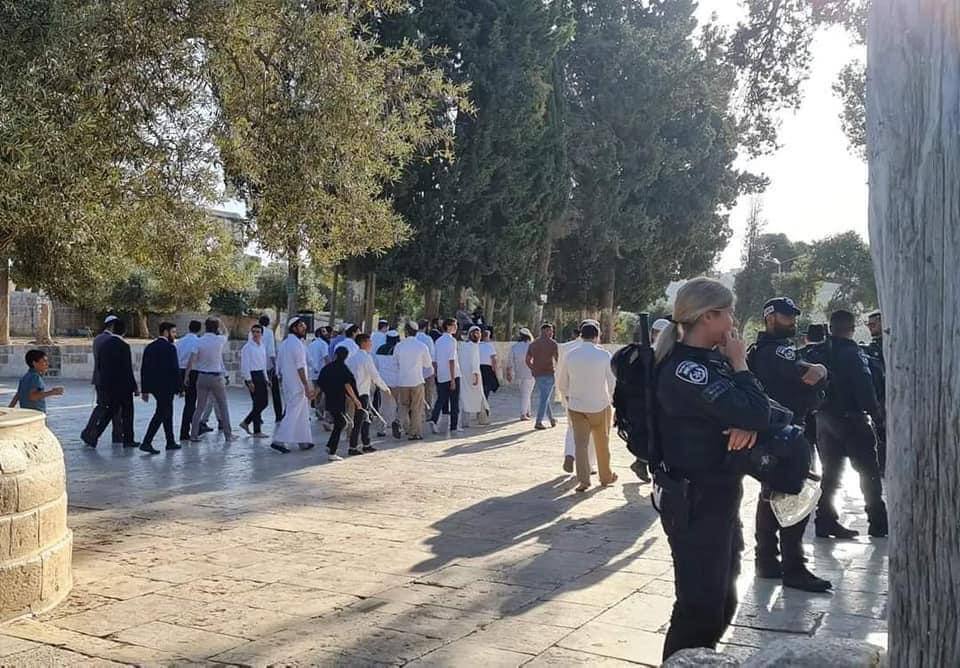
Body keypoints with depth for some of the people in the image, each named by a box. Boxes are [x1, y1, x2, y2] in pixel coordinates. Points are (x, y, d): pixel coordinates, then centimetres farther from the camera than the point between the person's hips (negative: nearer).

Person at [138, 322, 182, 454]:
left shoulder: (150, 347, 11)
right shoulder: (169, 347, -13)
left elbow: (143, 369, 11)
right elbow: (175, 369, -16)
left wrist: (144, 389, 14)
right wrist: (179, 387, -8)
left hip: (153, 387, 8)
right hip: (166, 387, -8)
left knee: (167, 413, 17)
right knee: (160, 414, -4)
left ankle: (171, 442, 24)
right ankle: (146, 442, -10)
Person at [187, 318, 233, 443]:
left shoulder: (199, 341, -3)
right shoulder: (220, 340, -8)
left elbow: (192, 361, -5)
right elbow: (226, 335, 17)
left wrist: (186, 376, 3)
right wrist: (220, 324, 26)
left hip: (202, 376, 2)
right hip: (216, 376, -2)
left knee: (200, 407, 9)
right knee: (223, 406, 8)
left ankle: (194, 435, 7)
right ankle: (228, 435, 10)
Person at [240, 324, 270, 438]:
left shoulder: (262, 346, 14)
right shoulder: (247, 347, -9)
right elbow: (244, 365, -13)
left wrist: (266, 379, 18)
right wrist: (249, 381, -18)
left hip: (261, 375, 8)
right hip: (251, 375, -8)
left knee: (264, 402, 8)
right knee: (258, 403, -6)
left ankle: (246, 422, 20)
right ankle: (257, 431, 2)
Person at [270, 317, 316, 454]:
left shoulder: (283, 343, 13)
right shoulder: (297, 343, -15)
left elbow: (278, 367, 17)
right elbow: (300, 368, -19)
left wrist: (281, 381, 23)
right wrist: (307, 386, -19)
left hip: (286, 384, 9)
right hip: (297, 385, -9)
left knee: (302, 413, 16)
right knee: (293, 413, -7)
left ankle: (304, 441, 21)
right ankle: (278, 441, -11)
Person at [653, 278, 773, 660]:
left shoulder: (711, 359, 8)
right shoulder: (685, 370, -22)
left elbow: (756, 409, 7)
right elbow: (756, 414, -27)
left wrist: (747, 424, -16)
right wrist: (739, 365, -11)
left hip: (718, 495, 10)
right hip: (696, 502, -10)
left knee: (722, 600, 22)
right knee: (700, 606, -2)